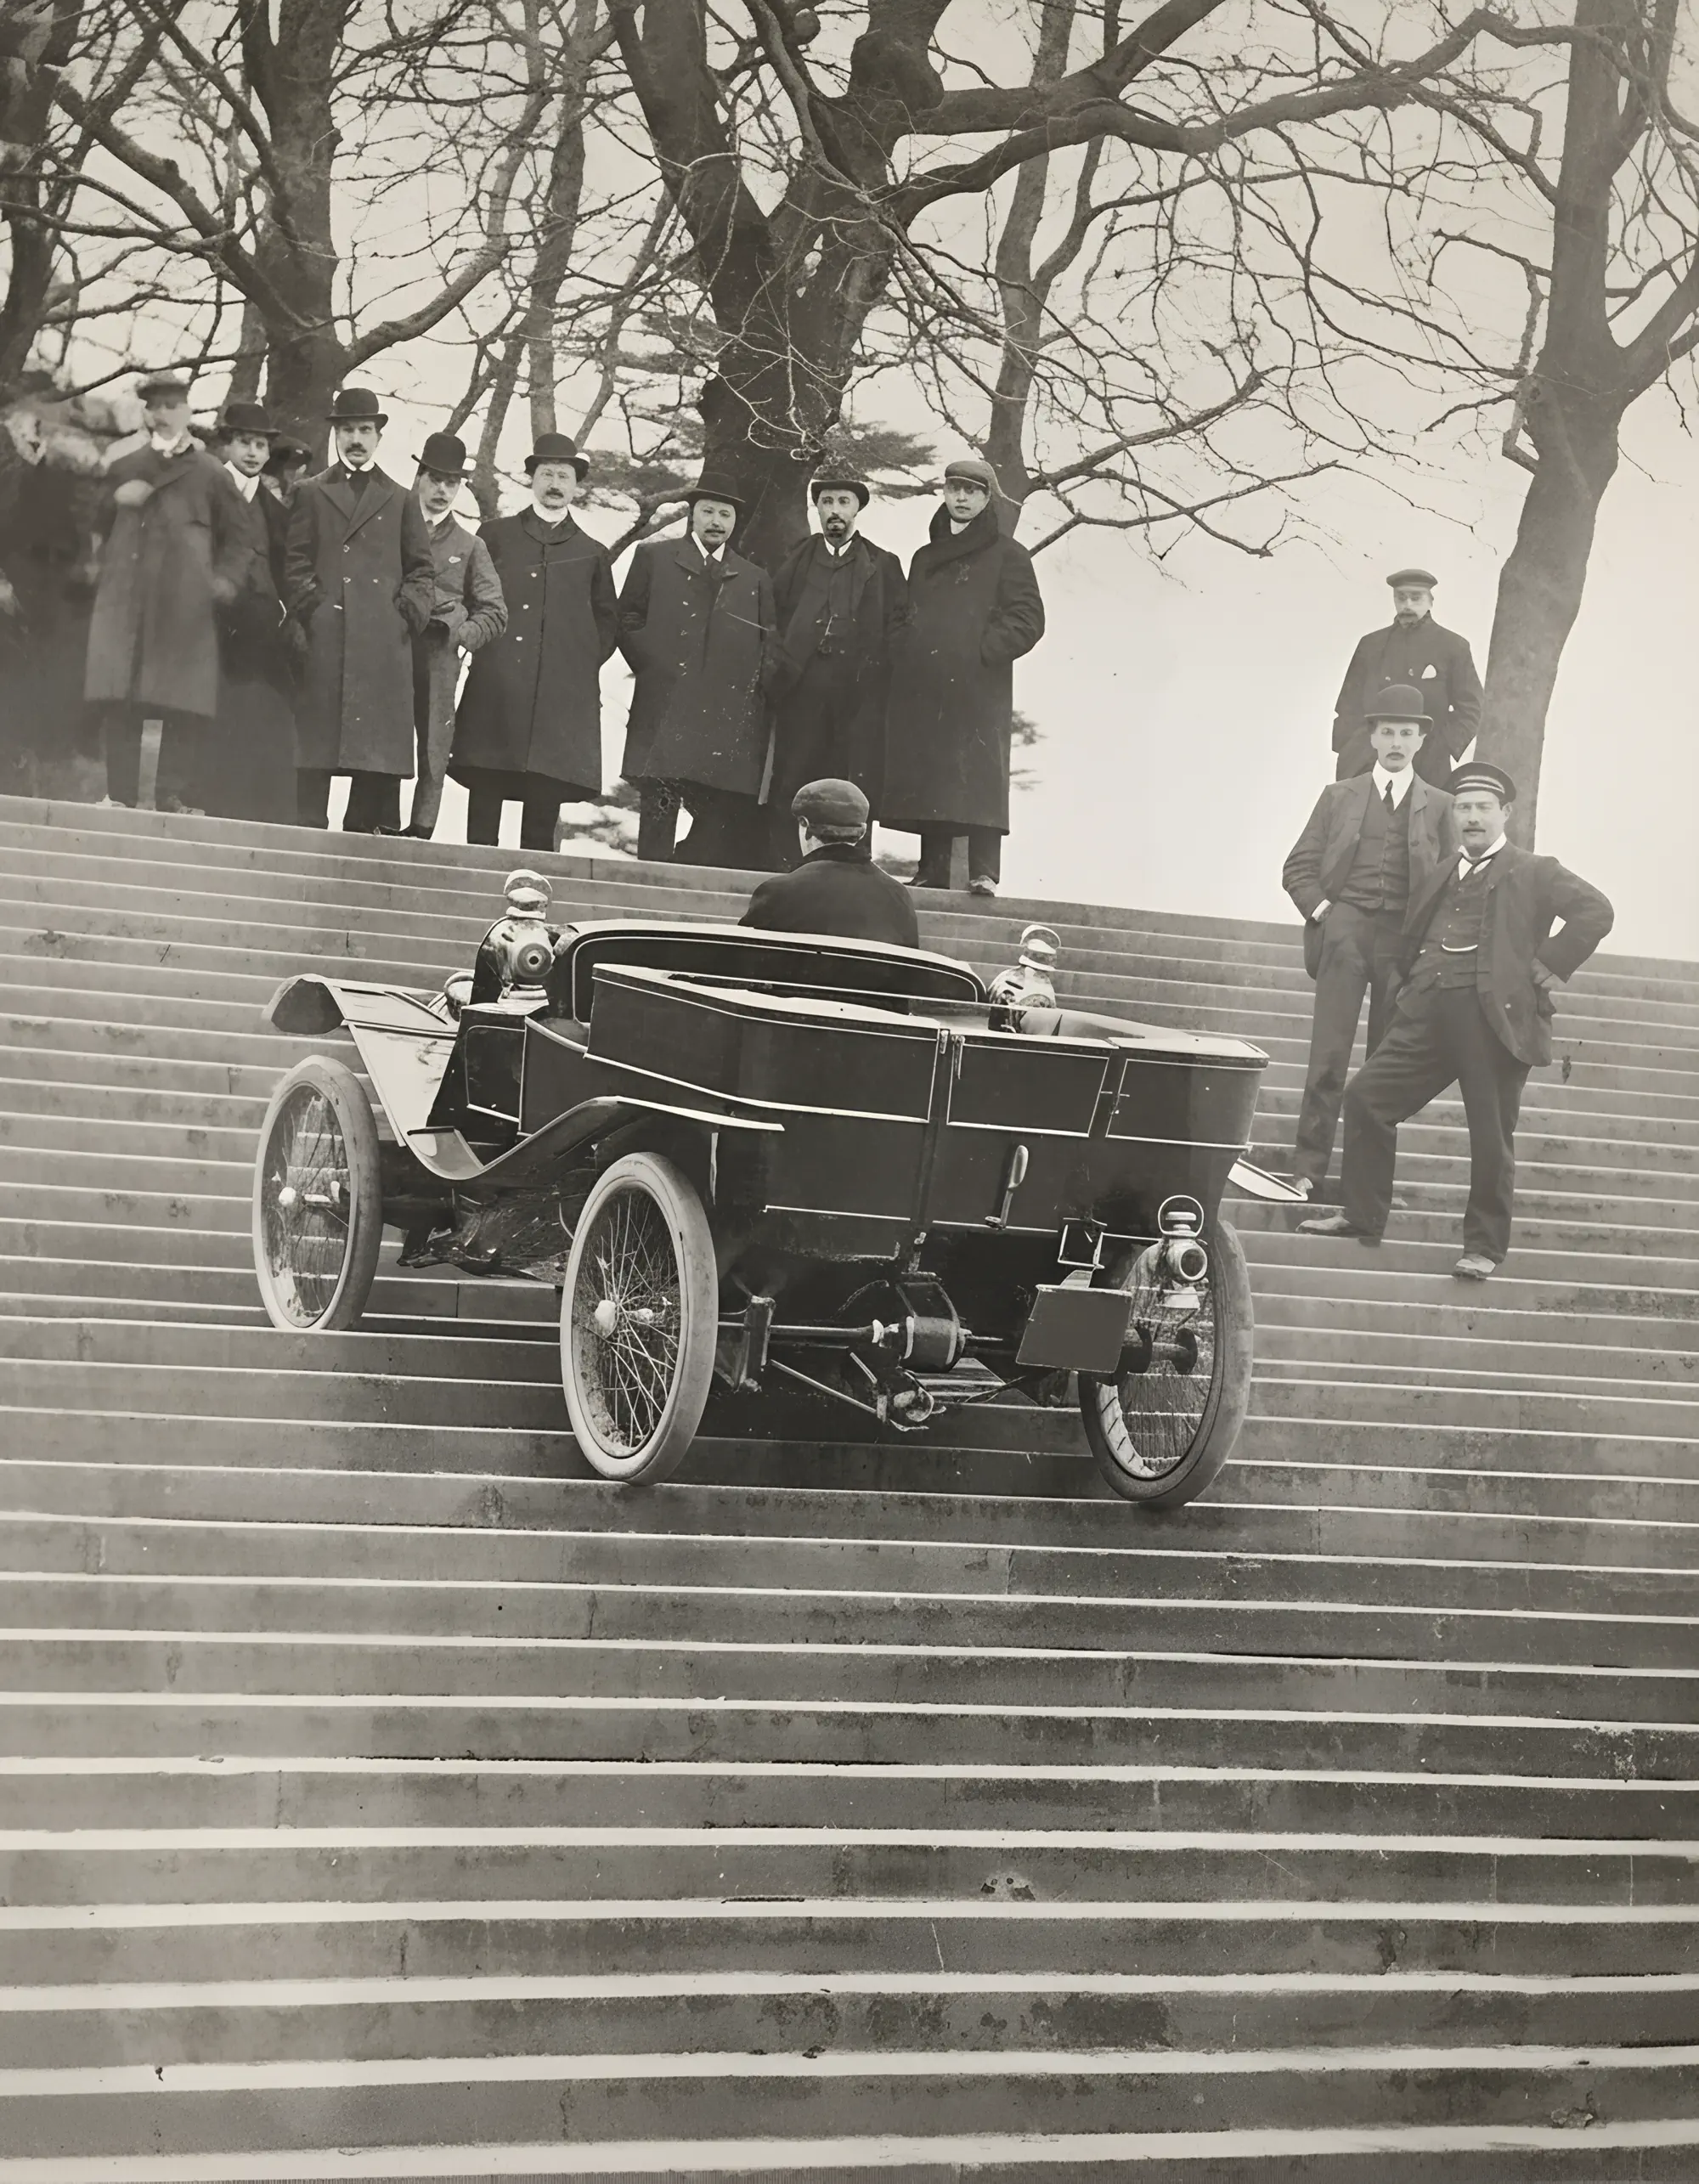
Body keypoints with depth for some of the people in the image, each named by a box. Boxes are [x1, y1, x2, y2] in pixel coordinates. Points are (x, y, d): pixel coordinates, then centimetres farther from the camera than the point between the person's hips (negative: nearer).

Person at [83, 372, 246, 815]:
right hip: (123, 602, 2)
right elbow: (100, 530, 25)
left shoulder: (211, 474, 11)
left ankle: (176, 798, -7)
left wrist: (225, 580, -4)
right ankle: (120, 796, -1)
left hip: (185, 606, -2)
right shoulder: (123, 470, 20)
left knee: (184, 704, -8)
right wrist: (116, 501, 5)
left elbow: (236, 538, 13)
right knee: (118, 702, -4)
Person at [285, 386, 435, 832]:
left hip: (384, 642, 1)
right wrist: (307, 603, -5)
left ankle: (371, 829, -1)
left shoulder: (400, 500, 19)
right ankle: (308, 831, -6)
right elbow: (294, 561, 9)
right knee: (315, 744, -6)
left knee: (381, 744, -4)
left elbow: (422, 568, 17)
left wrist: (412, 609, 1)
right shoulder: (309, 493, 15)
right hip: (323, 639, -1)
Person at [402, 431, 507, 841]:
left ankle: (420, 834, 0)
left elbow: (494, 612, 13)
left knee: (432, 753, -3)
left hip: (440, 660, 0)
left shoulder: (469, 546, 15)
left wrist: (459, 635, -3)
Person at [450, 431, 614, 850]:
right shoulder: (495, 535, 15)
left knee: (543, 809, -5)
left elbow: (607, 621, 18)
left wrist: (583, 662, 5)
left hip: (562, 696, 0)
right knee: (484, 800, -5)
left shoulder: (592, 553, 16)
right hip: (494, 690, 0)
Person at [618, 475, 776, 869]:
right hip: (663, 711, -2)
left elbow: (768, 647, 18)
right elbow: (628, 619, 9)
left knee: (725, 819, -6)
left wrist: (759, 686, 0)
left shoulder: (755, 580, 19)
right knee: (658, 812, -6)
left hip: (729, 719, 2)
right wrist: (654, 668, -3)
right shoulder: (653, 557, 13)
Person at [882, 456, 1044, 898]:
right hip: (921, 690, 5)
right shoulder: (925, 559, 23)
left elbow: (1028, 620, -2)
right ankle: (932, 871, 4)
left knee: (978, 778, -12)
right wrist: (903, 655, 7)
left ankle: (984, 872, -15)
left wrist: (981, 651, -12)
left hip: (979, 687, -5)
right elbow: (905, 620, 26)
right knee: (927, 778, 1)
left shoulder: (1007, 556, 6)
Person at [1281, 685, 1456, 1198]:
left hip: (1404, 940, 1)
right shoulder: (1339, 797, 12)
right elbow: (1298, 868, 12)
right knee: (1328, 1057, -9)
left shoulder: (1437, 806, 12)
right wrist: (1321, 911, -3)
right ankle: (1308, 1169, -8)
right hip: (1346, 931, -1)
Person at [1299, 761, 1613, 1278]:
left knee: (1491, 1136, -2)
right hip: (1429, 1015, 6)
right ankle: (1362, 1216, 13)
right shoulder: (1439, 875, 20)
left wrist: (1548, 967, -10)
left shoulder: (1532, 873, 3)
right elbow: (1412, 936, 31)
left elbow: (1595, 911, -7)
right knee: (1365, 1097, 2)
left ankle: (1484, 1247, 9)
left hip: (1496, 1017, -6)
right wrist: (1413, 981, 15)